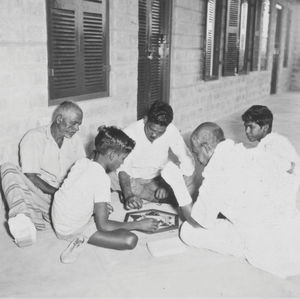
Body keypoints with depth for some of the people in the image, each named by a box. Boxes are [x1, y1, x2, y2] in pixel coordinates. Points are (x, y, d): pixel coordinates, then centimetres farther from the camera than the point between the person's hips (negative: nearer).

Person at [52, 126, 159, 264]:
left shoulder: (82, 162, -3)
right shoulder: (101, 179, -24)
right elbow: (103, 226, -22)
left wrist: (101, 206, 13)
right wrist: (139, 225, -14)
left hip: (58, 220, 8)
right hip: (71, 230, -8)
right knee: (131, 240, -16)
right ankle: (83, 238, -10)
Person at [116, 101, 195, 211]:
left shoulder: (171, 131, -17)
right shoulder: (130, 132, -23)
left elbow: (187, 162, -16)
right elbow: (123, 169, -24)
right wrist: (128, 196, -40)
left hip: (159, 179, 1)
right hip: (134, 180, -1)